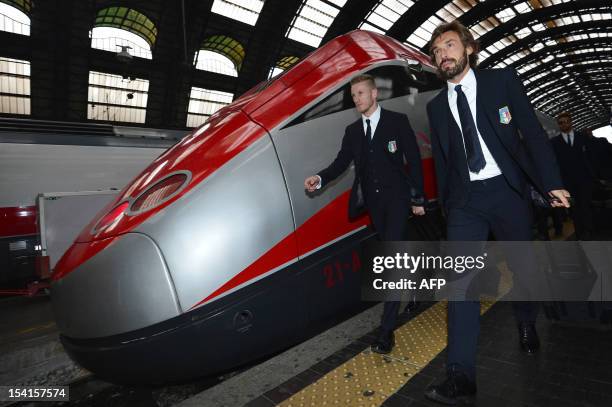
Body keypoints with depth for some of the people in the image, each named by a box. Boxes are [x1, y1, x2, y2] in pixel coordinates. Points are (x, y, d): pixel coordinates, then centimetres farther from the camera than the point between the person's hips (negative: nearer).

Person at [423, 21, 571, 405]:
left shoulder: (502, 80, 4)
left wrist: (552, 183, -9)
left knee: (523, 267, 13)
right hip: (465, 200, 1)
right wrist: (446, 204, 11)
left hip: (508, 191, -1)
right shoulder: (437, 106, 10)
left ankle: (527, 324, 46)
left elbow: (533, 132, -2)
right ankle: (461, 375, -5)